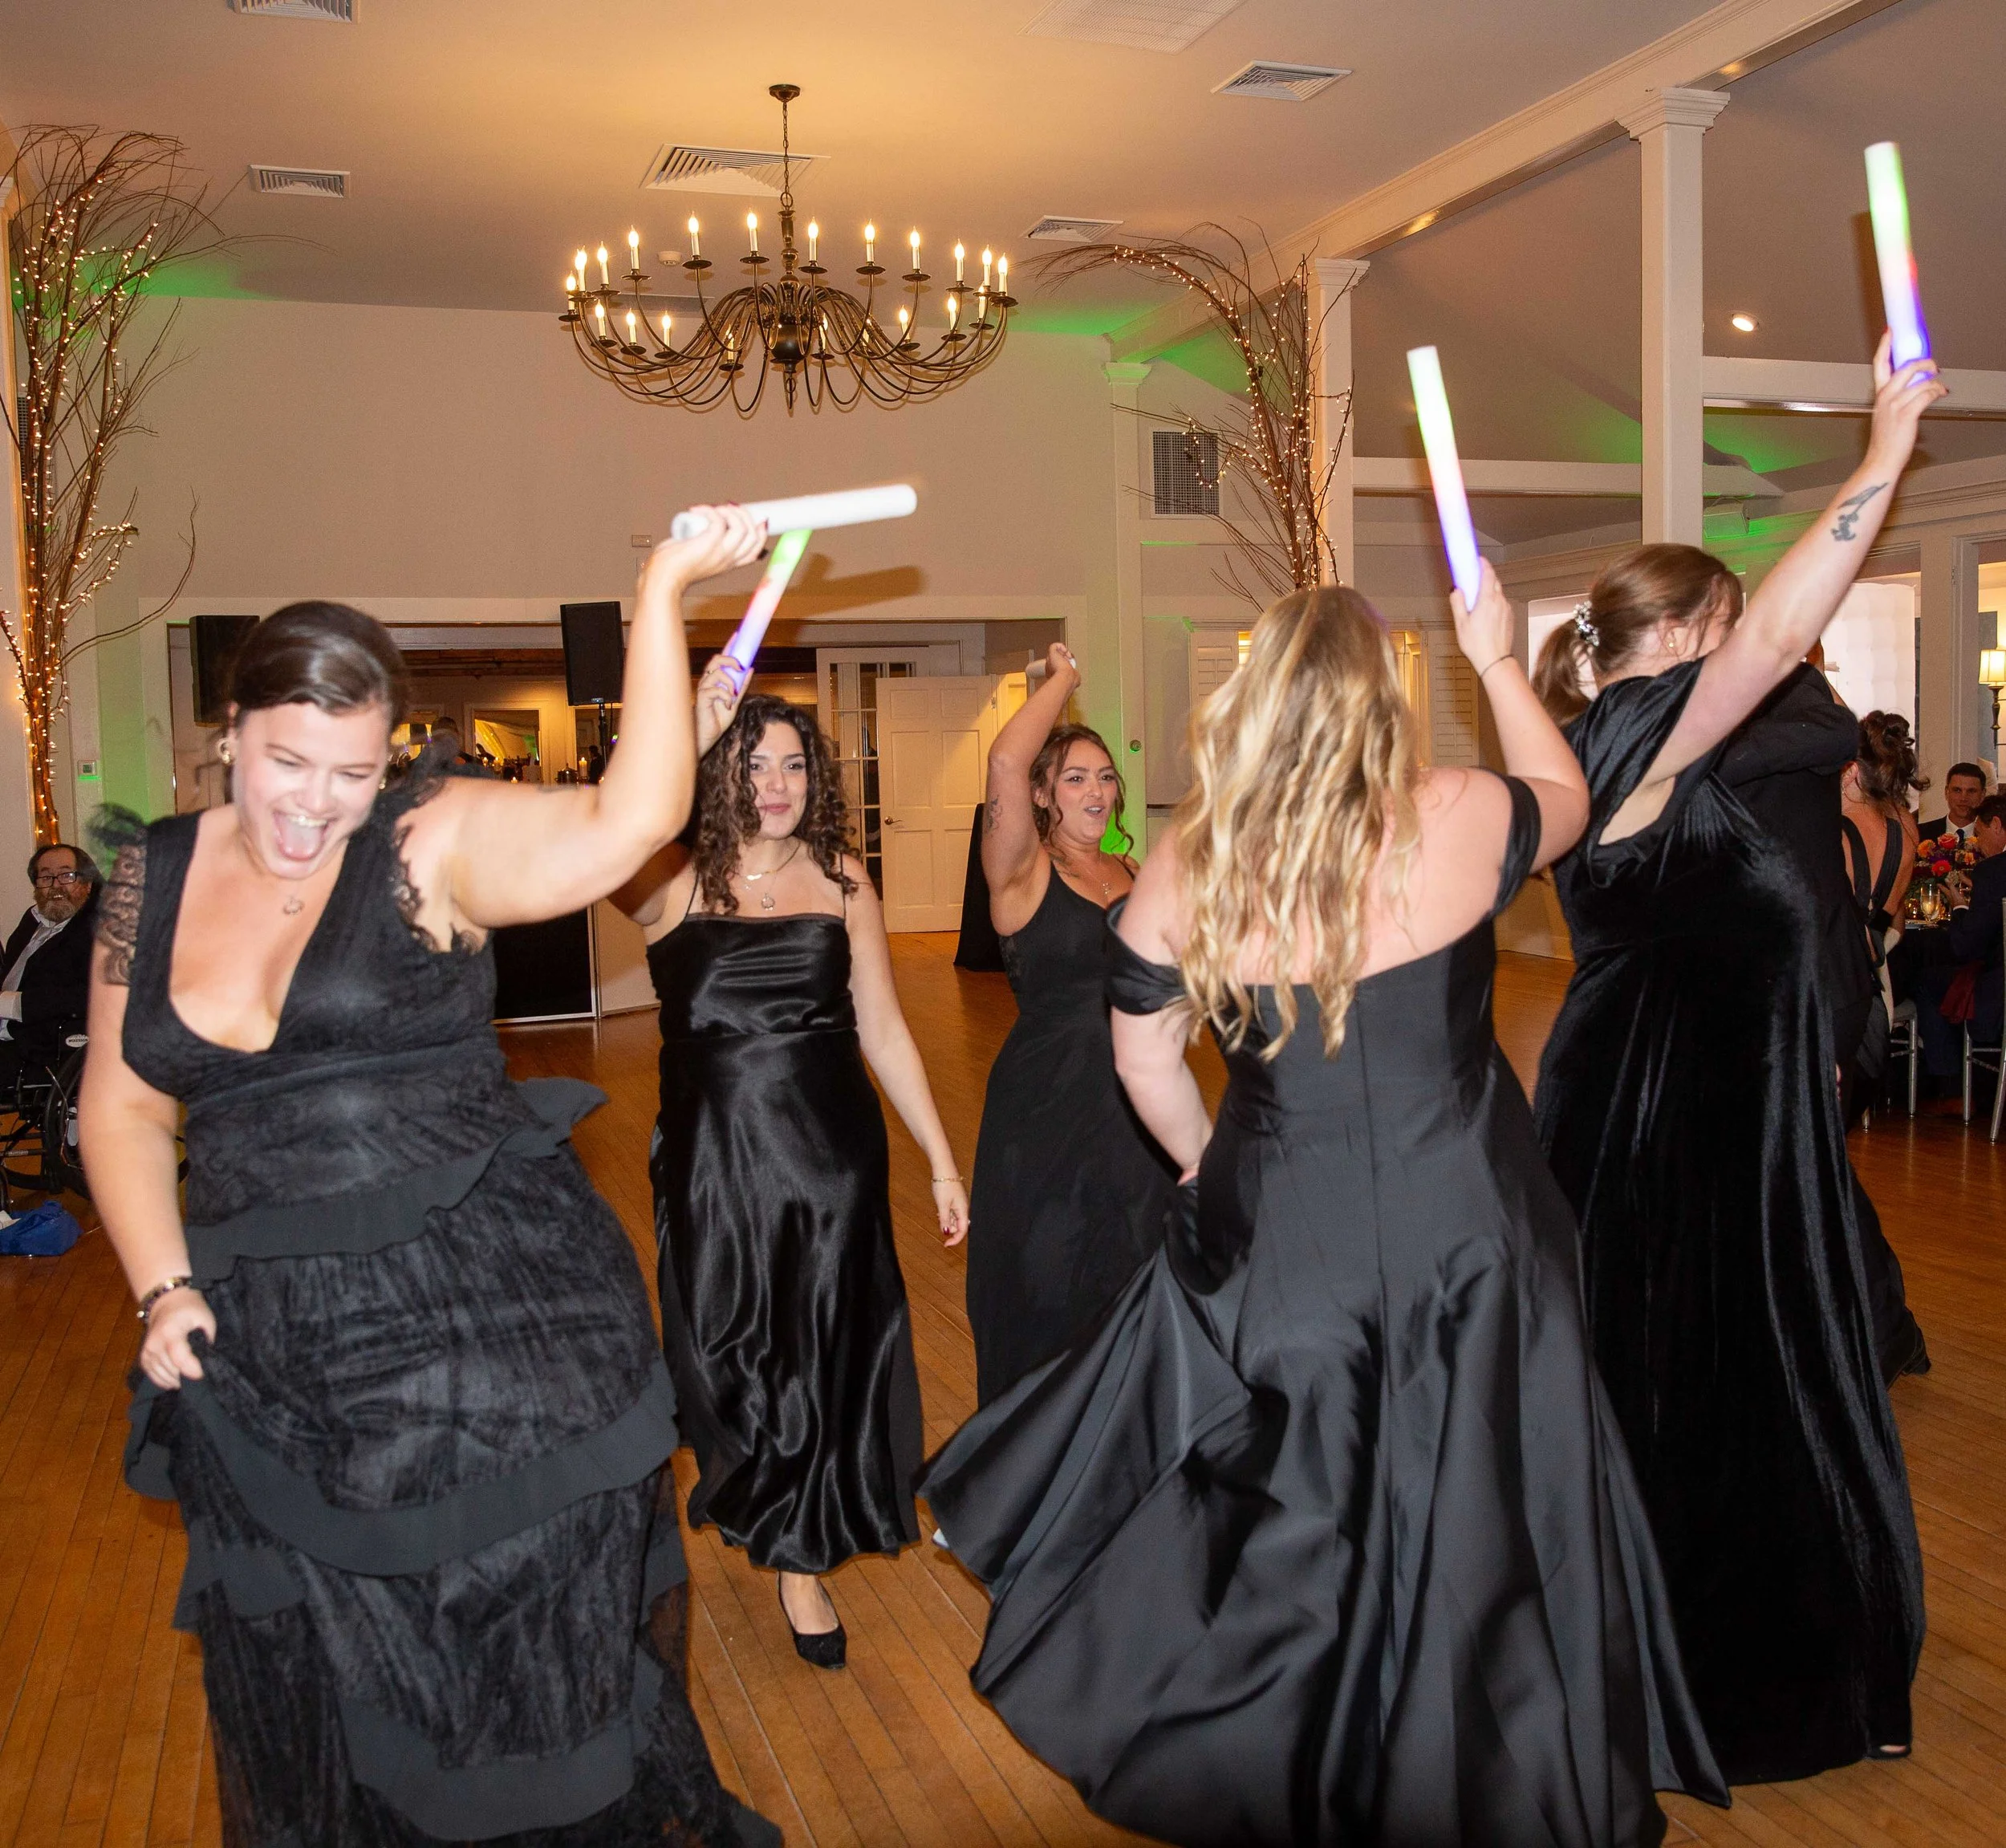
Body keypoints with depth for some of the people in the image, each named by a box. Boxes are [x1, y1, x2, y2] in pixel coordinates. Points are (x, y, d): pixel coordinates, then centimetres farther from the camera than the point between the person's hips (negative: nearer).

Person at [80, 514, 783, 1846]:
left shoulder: (432, 843, -9)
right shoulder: (156, 876, 7)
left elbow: (626, 824, -25)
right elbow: (124, 1103, 12)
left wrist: (662, 597, -28)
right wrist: (163, 1288, 0)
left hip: (491, 1313, -4)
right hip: (272, 1357, 5)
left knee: (539, 1642, 9)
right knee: (319, 1689, 18)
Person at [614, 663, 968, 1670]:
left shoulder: (839, 879, 1)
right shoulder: (674, 882, -7)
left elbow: (883, 1030, 5)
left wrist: (942, 1163, 5)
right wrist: (685, 734, -41)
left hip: (832, 1152, 2)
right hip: (715, 1156, -2)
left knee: (826, 1350, 11)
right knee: (729, 1355, 10)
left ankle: (803, 1558, 34)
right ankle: (753, 1503, 42)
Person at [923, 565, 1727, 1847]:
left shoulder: (1187, 867, -7)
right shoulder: (1454, 822, -13)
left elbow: (1145, 1055, 4)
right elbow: (1568, 800, 10)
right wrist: (1499, 661, 20)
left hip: (1272, 1243, 2)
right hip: (1461, 1232, -2)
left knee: (1282, 1533, 19)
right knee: (1469, 1519, 14)